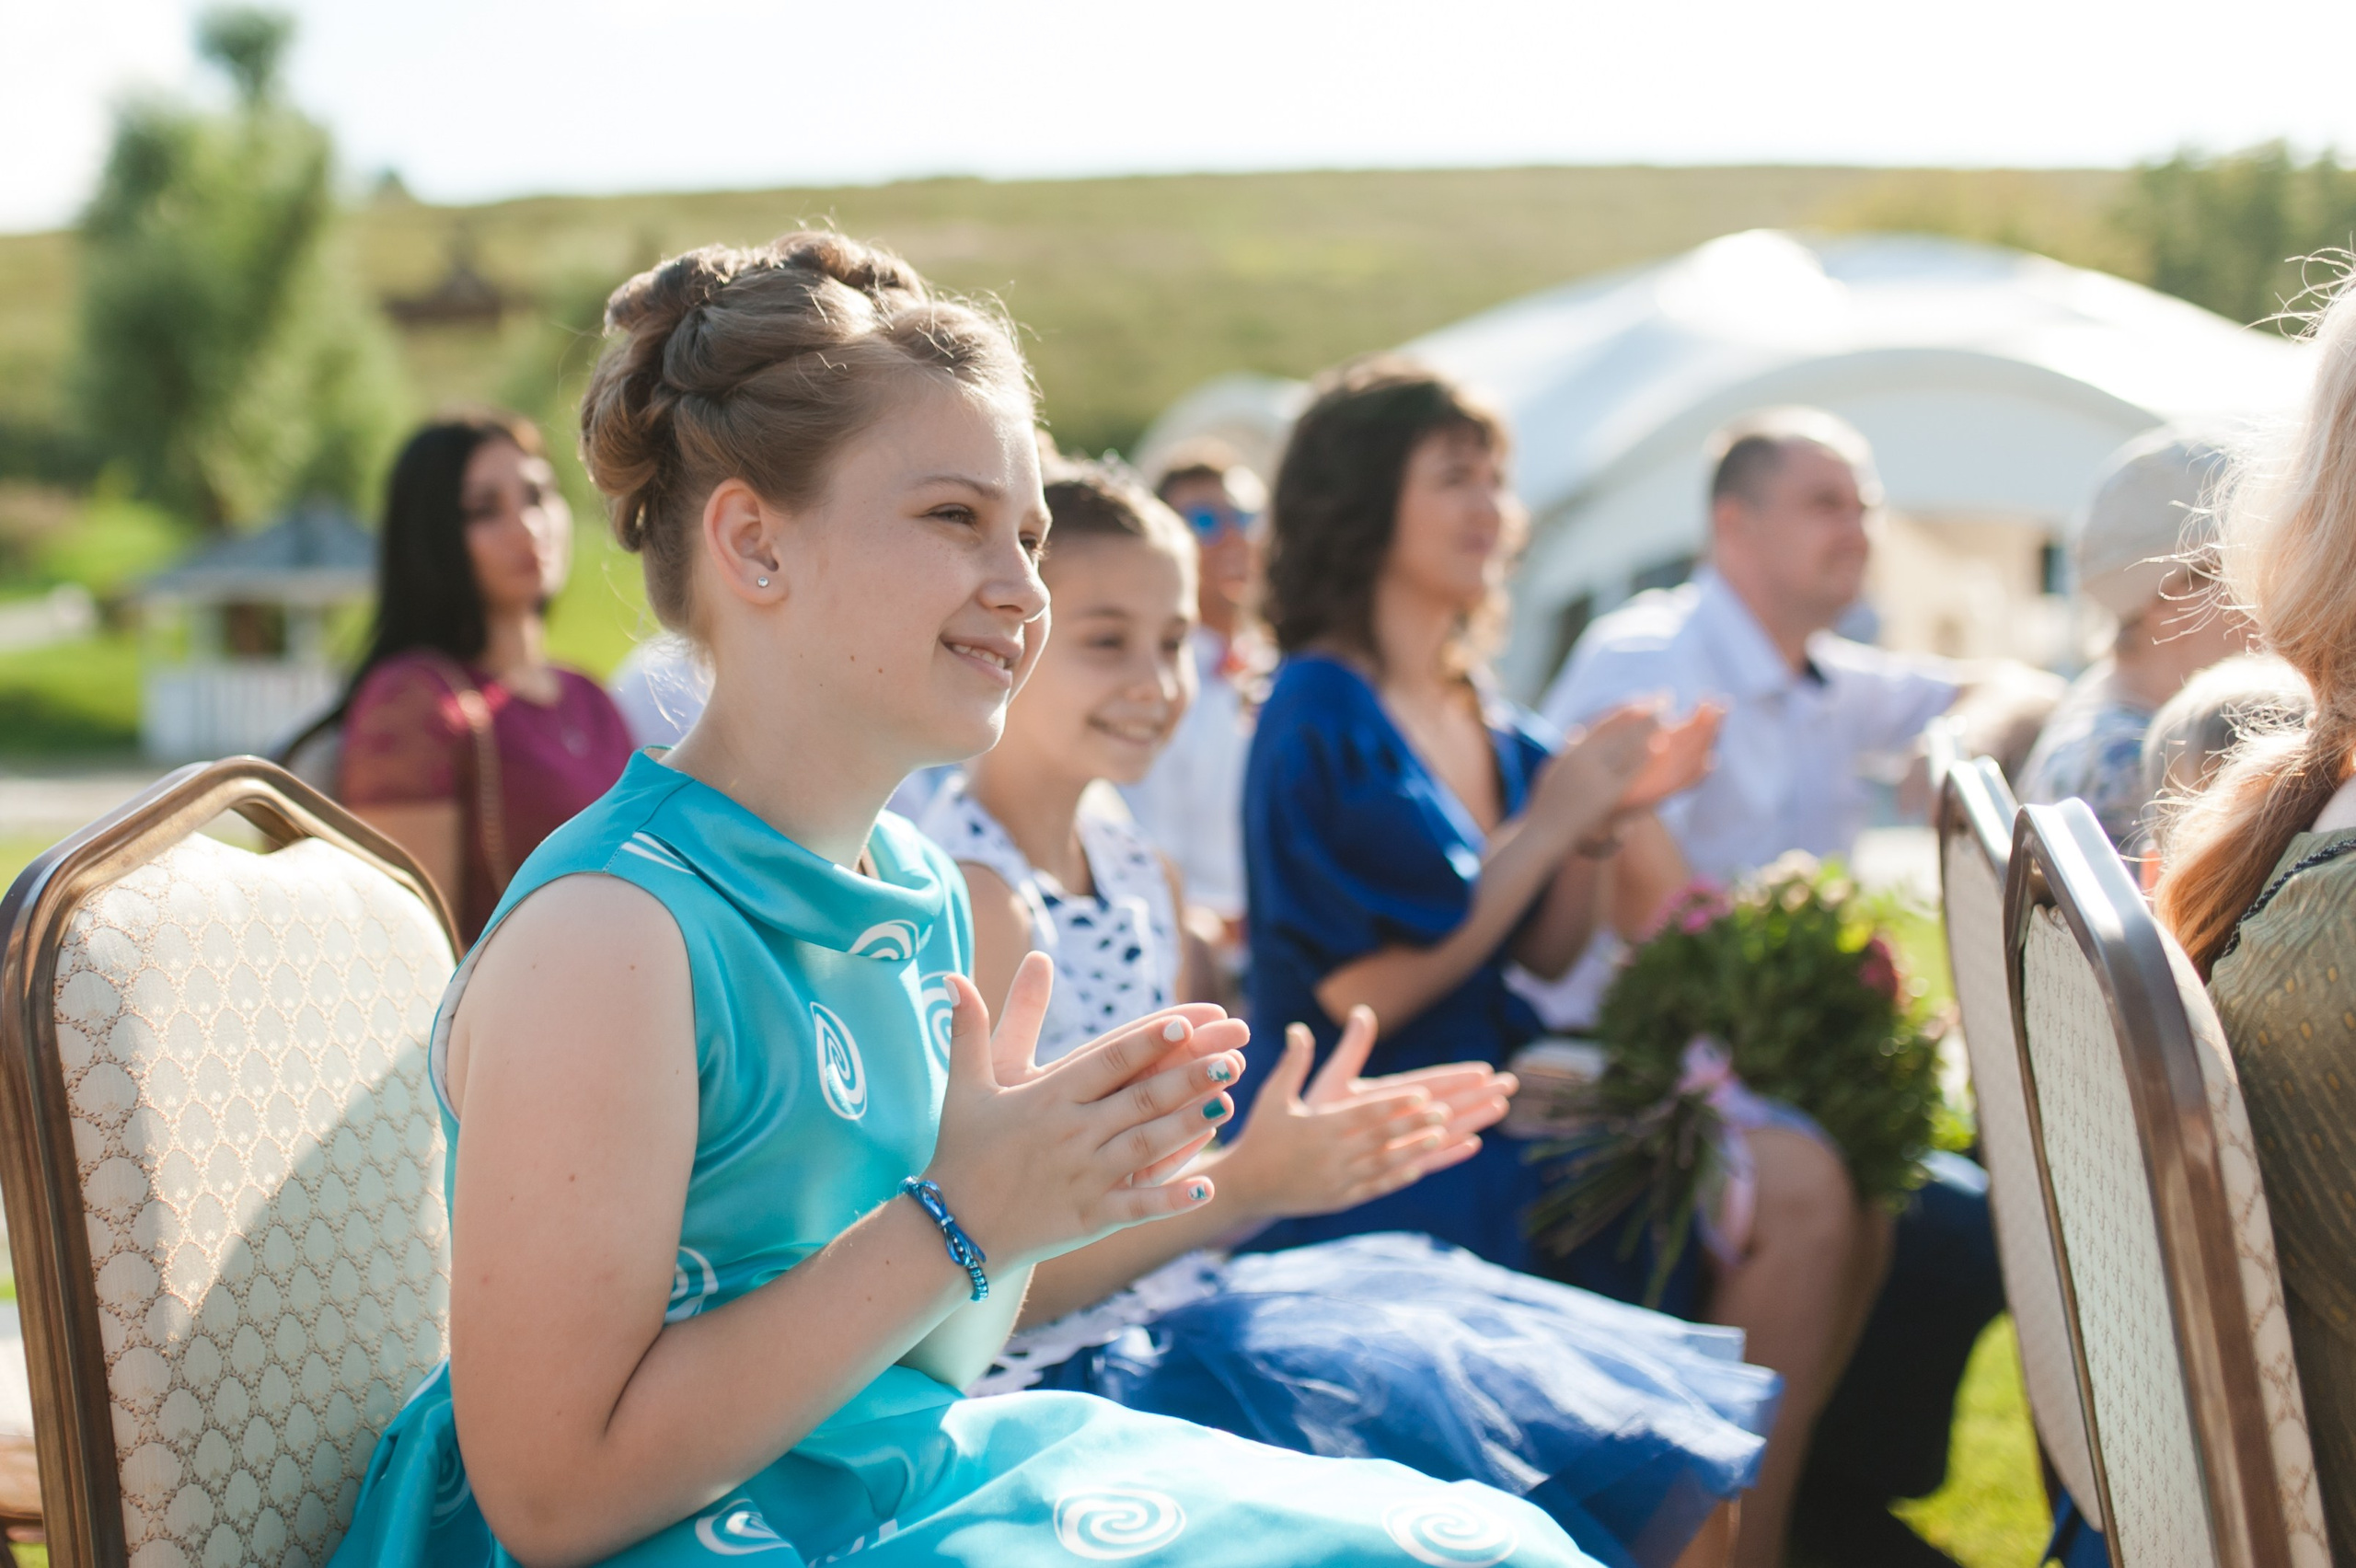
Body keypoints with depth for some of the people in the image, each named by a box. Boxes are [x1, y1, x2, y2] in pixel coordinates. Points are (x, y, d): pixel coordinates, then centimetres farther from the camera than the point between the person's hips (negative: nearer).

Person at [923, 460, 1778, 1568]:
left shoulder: (1140, 877, 10)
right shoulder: (969, 895, -17)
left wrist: (1305, 1154, -3)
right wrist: (1244, 1185, -25)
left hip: (1171, 1315, 9)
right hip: (1061, 1381, -9)